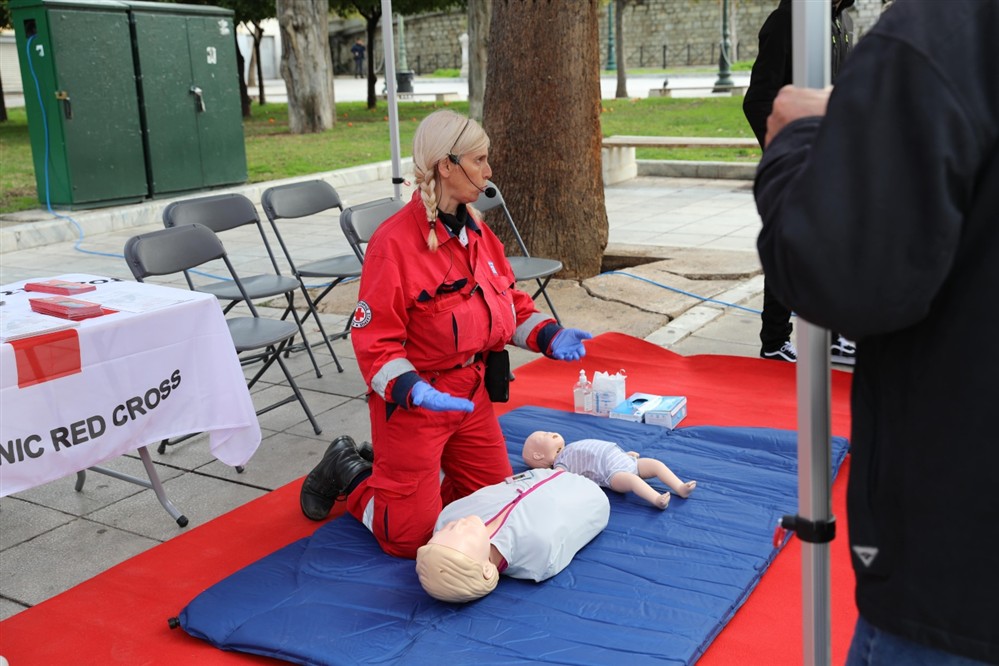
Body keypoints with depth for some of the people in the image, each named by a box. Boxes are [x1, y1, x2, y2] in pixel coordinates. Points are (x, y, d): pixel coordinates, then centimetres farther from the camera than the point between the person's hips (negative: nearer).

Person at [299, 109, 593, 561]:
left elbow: (509, 301, 12)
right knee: (412, 536, 1)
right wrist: (413, 391, -34)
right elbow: (373, 339, -20)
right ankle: (348, 472, 28)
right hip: (412, 403, -7)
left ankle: (391, 466, 32)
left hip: (471, 394, 7)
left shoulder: (475, 230, 3)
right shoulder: (394, 241, -22)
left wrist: (548, 336, -5)